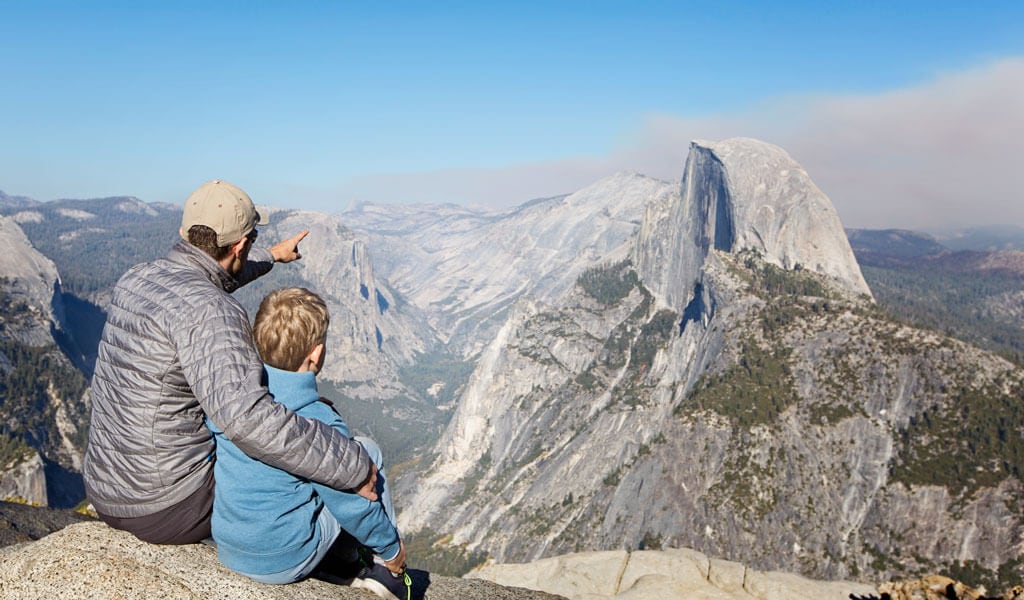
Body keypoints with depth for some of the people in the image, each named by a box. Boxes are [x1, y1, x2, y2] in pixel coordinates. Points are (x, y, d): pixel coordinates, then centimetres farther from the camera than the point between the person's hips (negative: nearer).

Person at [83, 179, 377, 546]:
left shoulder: (134, 279, 3)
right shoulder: (208, 311, -26)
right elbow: (247, 418, -40)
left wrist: (272, 256, 42)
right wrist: (354, 467, -31)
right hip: (169, 510, -9)